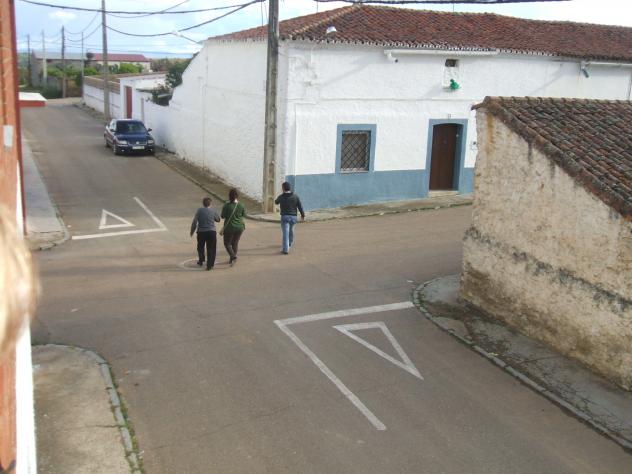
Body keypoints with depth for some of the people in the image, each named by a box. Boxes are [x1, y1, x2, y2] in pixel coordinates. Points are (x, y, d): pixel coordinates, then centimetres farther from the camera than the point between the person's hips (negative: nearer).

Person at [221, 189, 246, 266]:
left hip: (229, 227, -4)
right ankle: (232, 259, 24)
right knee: (235, 243, 18)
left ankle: (233, 257, -11)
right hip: (240, 227, 4)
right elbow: (244, 214, 7)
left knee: (227, 243, 10)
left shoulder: (227, 205, -16)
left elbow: (223, 216, -10)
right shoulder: (241, 205, -7)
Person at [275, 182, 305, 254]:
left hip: (284, 216, -3)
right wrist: (302, 215, 11)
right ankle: (290, 243, 46)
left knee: (285, 233, -5)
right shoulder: (296, 196, -4)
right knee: (291, 230, 24)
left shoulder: (281, 197, -7)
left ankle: (285, 249, -13)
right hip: (293, 217, 3)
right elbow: (300, 206, -2)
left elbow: (276, 202, 15)